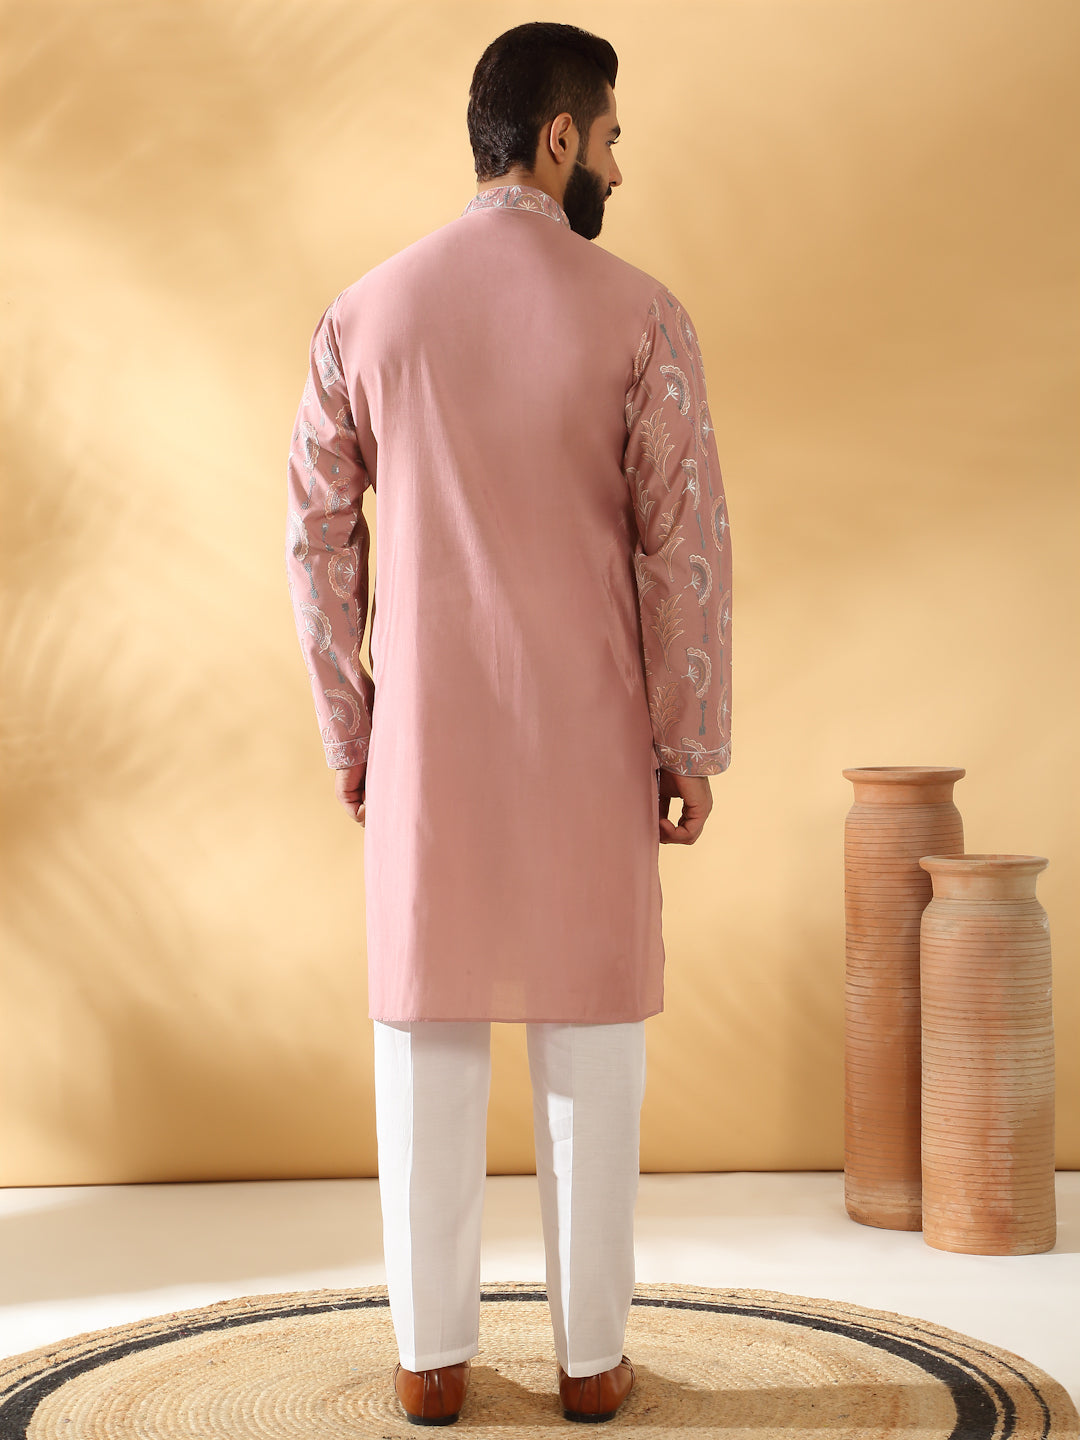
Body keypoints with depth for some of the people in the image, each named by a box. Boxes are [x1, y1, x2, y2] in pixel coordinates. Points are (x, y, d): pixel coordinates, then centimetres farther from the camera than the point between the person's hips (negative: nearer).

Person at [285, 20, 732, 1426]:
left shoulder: (367, 311, 1)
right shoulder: (640, 313, -7)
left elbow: (319, 537, 2)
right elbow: (687, 547, -9)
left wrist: (346, 730, 11)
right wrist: (695, 747, -1)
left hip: (428, 736, 2)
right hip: (586, 740, -2)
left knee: (429, 1034, 8)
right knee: (591, 1041, 7)